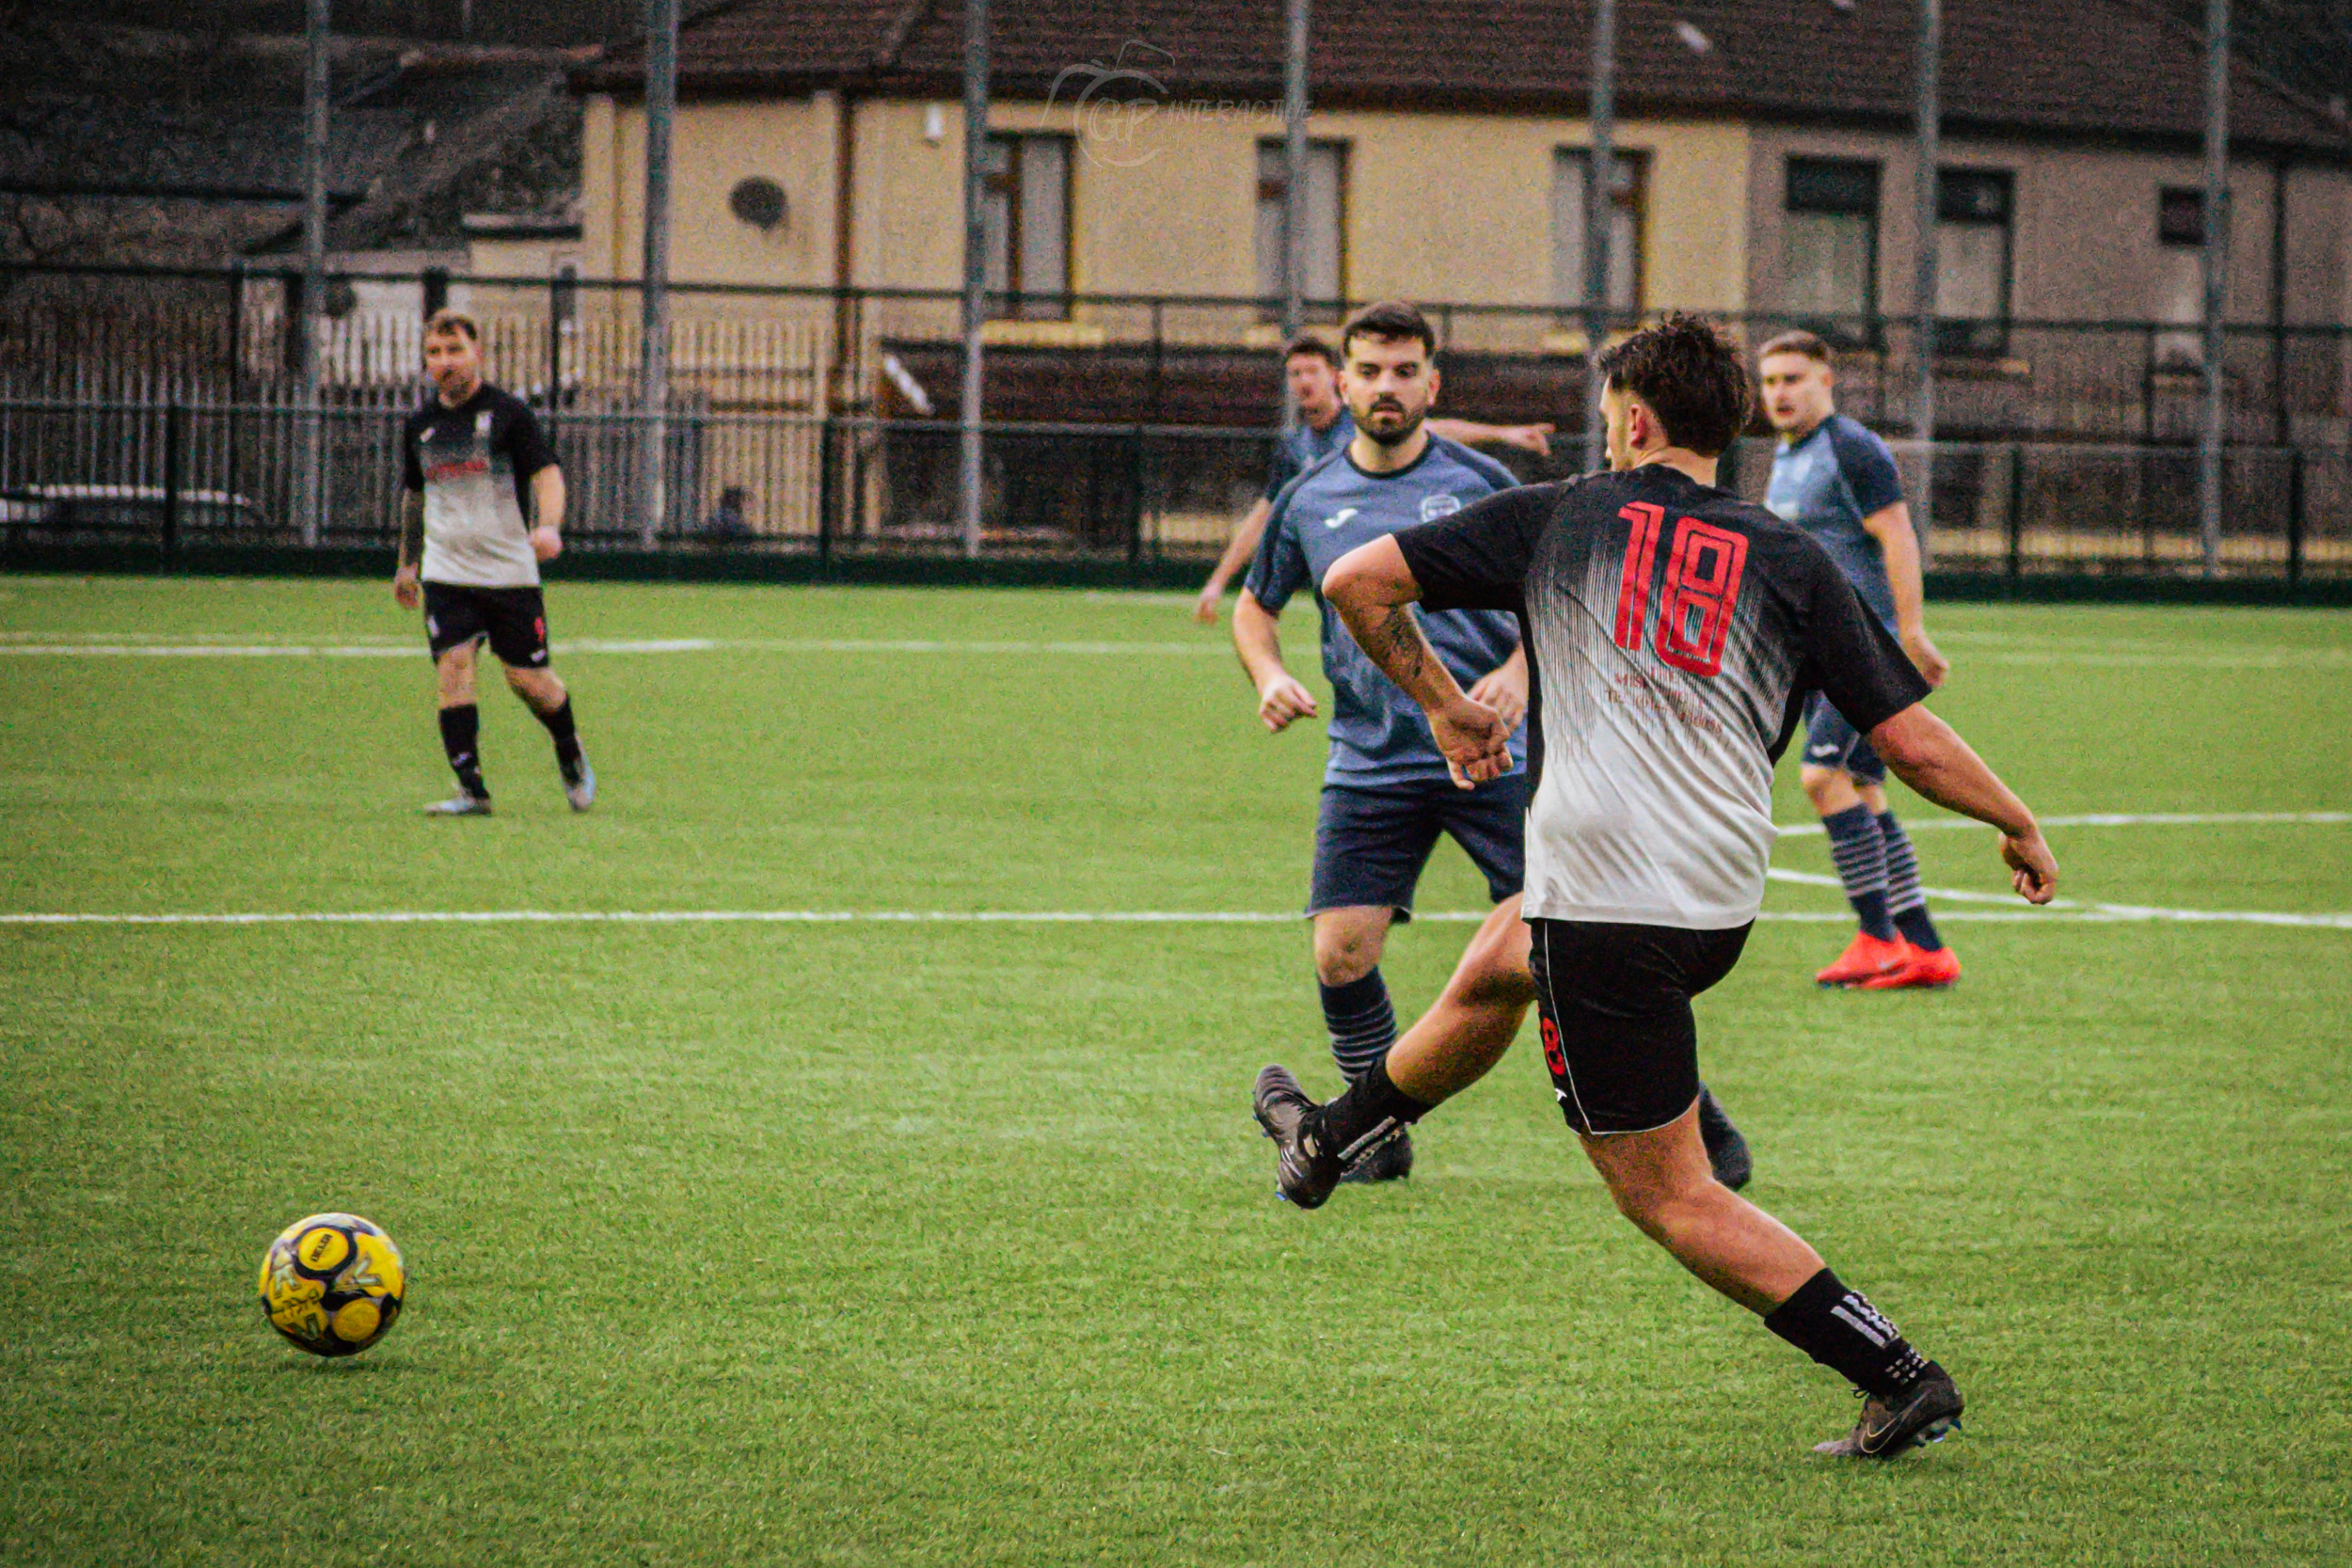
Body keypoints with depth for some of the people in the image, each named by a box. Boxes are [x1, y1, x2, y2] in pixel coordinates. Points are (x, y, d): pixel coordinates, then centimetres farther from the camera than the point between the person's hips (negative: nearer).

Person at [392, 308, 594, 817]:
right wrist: (407, 564, 31)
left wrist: (548, 527, -30)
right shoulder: (420, 425, 11)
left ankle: (571, 755, 29)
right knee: (453, 669, -13)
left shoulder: (508, 413, -4)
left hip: (510, 570, -3)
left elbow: (546, 473, -10)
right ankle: (471, 790, -11)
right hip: (446, 576, 3)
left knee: (529, 681, 0)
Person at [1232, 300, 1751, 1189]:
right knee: (1340, 954, -10)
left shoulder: (1481, 484, 1)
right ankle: (1379, 1137, 11)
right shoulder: (1308, 501, 8)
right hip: (1369, 766, 2)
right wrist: (1267, 676, 2)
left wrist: (1521, 671, -13)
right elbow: (1256, 604, 23)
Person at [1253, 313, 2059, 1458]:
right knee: (1497, 960, 34)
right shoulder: (1790, 565, 8)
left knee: (1667, 1195, 1)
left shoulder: (1557, 519, 4)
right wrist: (2018, 826, 21)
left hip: (1601, 894, -6)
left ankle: (1898, 1376, -7)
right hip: (1724, 907, 6)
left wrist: (1442, 702, 20)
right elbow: (1910, 738, 4)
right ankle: (1328, 1138, 53)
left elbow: (1355, 582, 5)